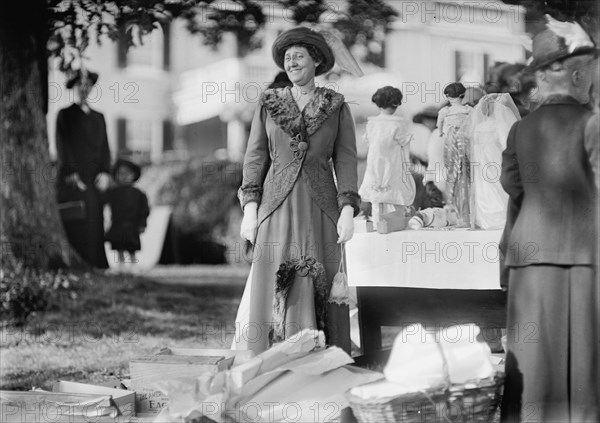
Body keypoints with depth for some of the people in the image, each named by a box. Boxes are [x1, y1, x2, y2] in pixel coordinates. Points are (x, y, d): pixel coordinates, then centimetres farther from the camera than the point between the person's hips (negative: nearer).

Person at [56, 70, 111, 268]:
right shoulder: (65, 115, 7)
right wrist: (71, 174, -11)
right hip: (72, 184, -4)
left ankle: (96, 266, -2)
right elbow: (62, 146, -1)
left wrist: (105, 173, 0)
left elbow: (104, 147, 16)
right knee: (75, 228, -10)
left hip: (93, 183, 4)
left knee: (95, 228, -2)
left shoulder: (98, 117, 21)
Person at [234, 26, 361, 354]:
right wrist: (250, 207, -2)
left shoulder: (337, 107, 7)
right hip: (277, 207, 0)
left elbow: (346, 160, 3)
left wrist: (348, 211, -7)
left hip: (320, 208, 0)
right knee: (272, 290, -7)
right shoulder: (268, 104, 9)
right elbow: (255, 157, 7)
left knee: (320, 291, -2)